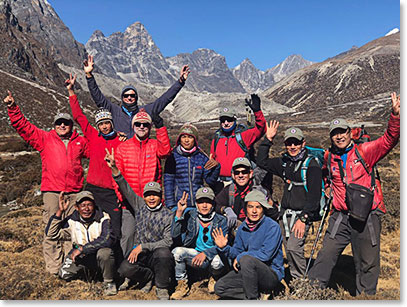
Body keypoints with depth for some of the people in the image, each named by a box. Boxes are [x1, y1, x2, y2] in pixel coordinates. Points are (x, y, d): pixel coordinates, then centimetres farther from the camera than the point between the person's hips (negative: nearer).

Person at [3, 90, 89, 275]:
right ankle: (54, 268, 8)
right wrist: (13, 108, -2)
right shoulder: (45, 138, 9)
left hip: (74, 192, 2)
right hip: (52, 191, -2)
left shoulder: (80, 142, 14)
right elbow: (23, 126, 7)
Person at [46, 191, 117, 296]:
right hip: (80, 257, 5)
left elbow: (107, 240, -29)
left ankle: (109, 282, -9)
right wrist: (60, 211, -15)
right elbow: (51, 233, -5)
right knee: (64, 274, -14)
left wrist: (81, 249, -29)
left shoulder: (103, 218, -14)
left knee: (105, 252, -36)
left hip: (98, 256, -5)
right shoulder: (72, 221, -2)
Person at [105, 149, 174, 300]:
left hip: (157, 254, -3)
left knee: (163, 252, -37)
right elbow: (126, 189, -1)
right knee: (125, 269, -27)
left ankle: (162, 288, -12)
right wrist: (114, 168, -15)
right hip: (139, 253, 3)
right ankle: (148, 276, 6)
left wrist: (142, 246, -16)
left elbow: (168, 241, -11)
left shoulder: (168, 215, -4)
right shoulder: (140, 206, 7)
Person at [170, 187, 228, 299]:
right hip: (194, 254, 1)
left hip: (213, 255, -1)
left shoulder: (220, 221, -6)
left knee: (217, 261, -34)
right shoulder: (189, 216, -3)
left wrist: (205, 253, -31)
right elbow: (174, 236, -14)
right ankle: (182, 285, -5)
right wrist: (179, 213, -23)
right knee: (177, 251, -26)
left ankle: (214, 278, 4)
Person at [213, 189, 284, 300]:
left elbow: (265, 254, -21)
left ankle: (252, 298, -15)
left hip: (272, 274, -6)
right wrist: (224, 248, -11)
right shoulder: (243, 228, 4)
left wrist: (240, 257, -12)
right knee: (219, 287, -6)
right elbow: (237, 251, 11)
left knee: (246, 260, -34)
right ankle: (258, 295, 0)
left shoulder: (272, 226, -15)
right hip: (249, 271, 7)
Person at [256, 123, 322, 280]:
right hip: (285, 214, 6)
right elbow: (261, 162, 15)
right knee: (289, 250, 9)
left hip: (303, 214, -6)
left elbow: (314, 196, -13)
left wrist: (303, 219, -18)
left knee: (294, 247, -19)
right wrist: (268, 139, 8)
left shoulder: (312, 165, -9)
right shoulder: (285, 162, 10)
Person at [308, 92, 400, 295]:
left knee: (368, 263, 10)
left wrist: (395, 115, -27)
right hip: (341, 216, 2)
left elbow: (389, 140, -14)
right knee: (326, 255, 1)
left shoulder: (364, 151, -3)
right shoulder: (329, 158, 7)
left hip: (367, 217, -2)